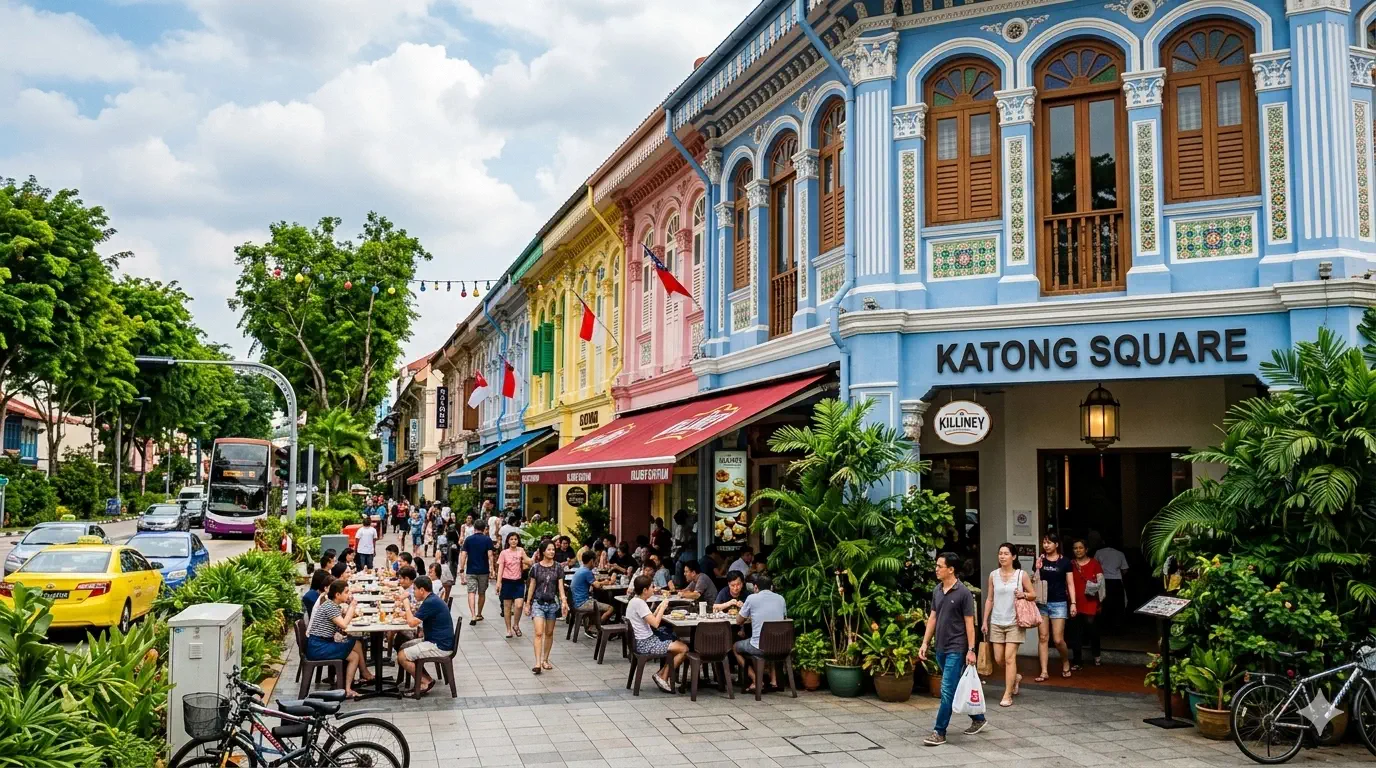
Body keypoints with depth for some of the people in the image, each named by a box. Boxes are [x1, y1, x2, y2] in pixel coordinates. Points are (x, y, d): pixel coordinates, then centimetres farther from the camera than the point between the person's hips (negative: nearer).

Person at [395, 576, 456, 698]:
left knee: (402, 656, -10)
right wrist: (408, 614, 2)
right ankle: (422, 680, 13)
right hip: (435, 640, 11)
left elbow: (412, 623, -21)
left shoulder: (431, 603, -21)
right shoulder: (432, 599, 12)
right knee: (404, 647, 17)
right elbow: (415, 619, 22)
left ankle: (426, 682, 0)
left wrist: (406, 603, -10)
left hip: (440, 646, -11)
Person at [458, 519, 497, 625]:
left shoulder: (468, 540, 1)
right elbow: (490, 555, -11)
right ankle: (479, 615, 28)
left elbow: (463, 555, -3)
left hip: (471, 571, 0)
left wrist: (462, 569, 0)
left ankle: (473, 616, -20)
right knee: (482, 593, 15)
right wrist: (491, 568, -7)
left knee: (471, 593, -4)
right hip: (483, 571, 0)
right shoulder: (487, 540, -3)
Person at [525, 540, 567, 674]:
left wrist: (564, 601, -13)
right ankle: (538, 663, -15)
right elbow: (532, 586, 5)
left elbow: (560, 586, 0)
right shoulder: (536, 567, -1)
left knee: (549, 633, 9)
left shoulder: (558, 567, 1)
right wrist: (527, 603, 7)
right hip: (538, 603, -2)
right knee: (538, 633, -12)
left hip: (553, 603, 2)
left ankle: (545, 660, 23)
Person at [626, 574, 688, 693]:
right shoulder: (639, 603, -19)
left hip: (646, 640, 10)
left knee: (681, 644, 10)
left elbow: (650, 619, 14)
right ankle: (662, 676, 2)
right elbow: (655, 623, -22)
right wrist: (662, 607, -11)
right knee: (683, 648, -11)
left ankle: (662, 675, 11)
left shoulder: (636, 601, 11)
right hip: (644, 644, -10)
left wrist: (660, 608, 5)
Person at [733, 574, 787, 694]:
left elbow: (739, 621, 6)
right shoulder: (780, 598, 7)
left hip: (758, 647, -4)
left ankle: (756, 681, 11)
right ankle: (774, 680, 27)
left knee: (735, 647, 26)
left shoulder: (752, 598, -4)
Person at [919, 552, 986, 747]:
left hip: (956, 649, -7)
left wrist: (971, 650, -12)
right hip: (940, 648, 7)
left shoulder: (963, 593, -12)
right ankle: (978, 719, 34)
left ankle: (939, 732, -4)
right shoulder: (936, 591, 7)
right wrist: (925, 643, 9)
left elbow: (969, 623, -10)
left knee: (947, 690, -8)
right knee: (957, 688, 17)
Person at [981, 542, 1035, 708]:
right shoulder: (993, 575, 5)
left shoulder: (1021, 575, -3)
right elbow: (989, 599, 9)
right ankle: (1015, 677, 35)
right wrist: (985, 621, 6)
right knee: (999, 659, 5)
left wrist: (1024, 595, -17)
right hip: (996, 622, 3)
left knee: (1009, 657, -8)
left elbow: (1033, 595, 5)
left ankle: (1007, 694, 0)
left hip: (1014, 622, -3)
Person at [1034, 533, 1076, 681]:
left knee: (1058, 639, -3)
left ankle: (1066, 663, 25)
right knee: (1043, 637, 2)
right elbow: (1036, 581, 8)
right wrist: (1038, 569, -9)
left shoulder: (1065, 561, -1)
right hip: (1042, 602, 3)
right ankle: (1044, 672, 6)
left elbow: (1070, 584, 1)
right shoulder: (1040, 560, 6)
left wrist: (1073, 603, -6)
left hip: (1059, 603, -3)